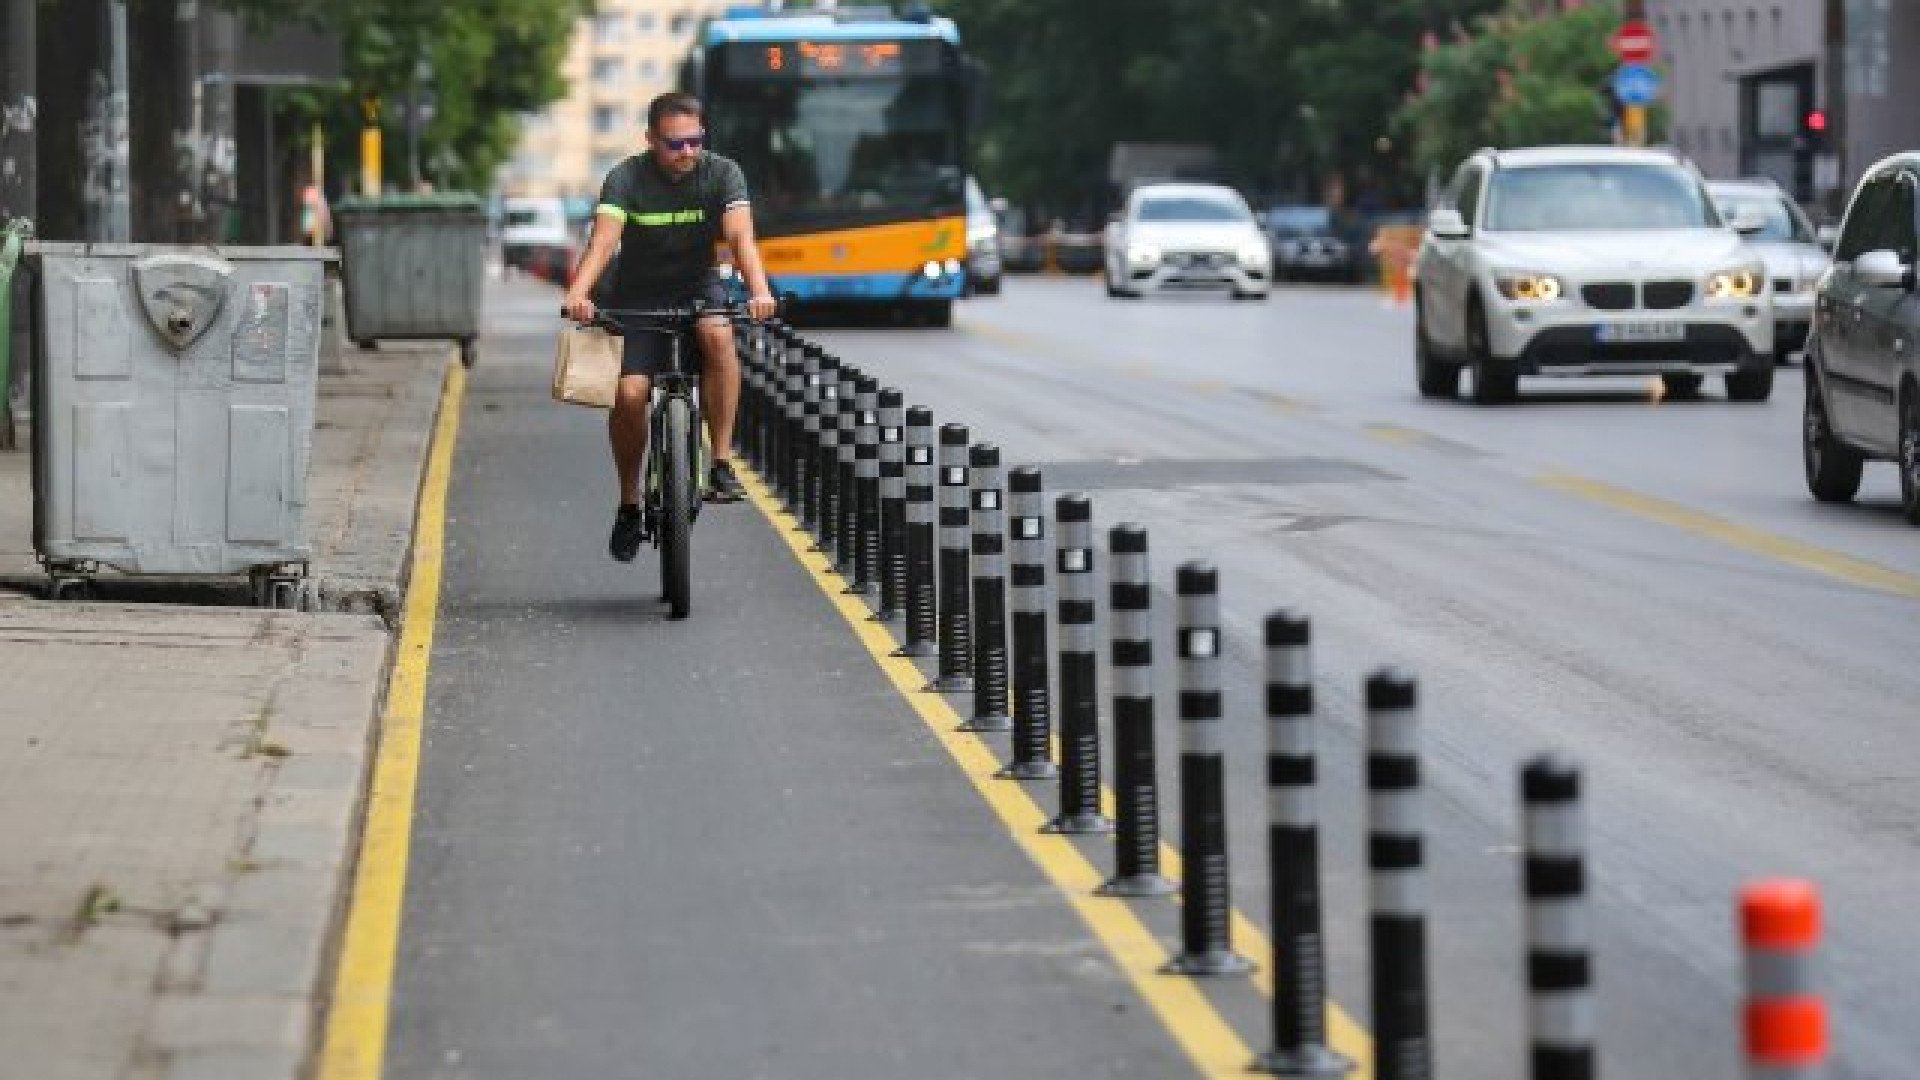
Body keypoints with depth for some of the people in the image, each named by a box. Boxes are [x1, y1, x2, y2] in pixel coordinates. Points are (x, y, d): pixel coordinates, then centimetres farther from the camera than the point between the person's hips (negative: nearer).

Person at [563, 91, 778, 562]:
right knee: (629, 394, -20)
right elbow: (604, 240, -29)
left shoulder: (721, 173, -12)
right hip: (638, 296, 0)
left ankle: (722, 464, -26)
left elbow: (741, 235, -26)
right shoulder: (627, 178, -15)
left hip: (698, 286, 0)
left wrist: (759, 291, -46)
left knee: (717, 333, -34)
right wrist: (578, 294, -49)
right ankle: (629, 503, 4)